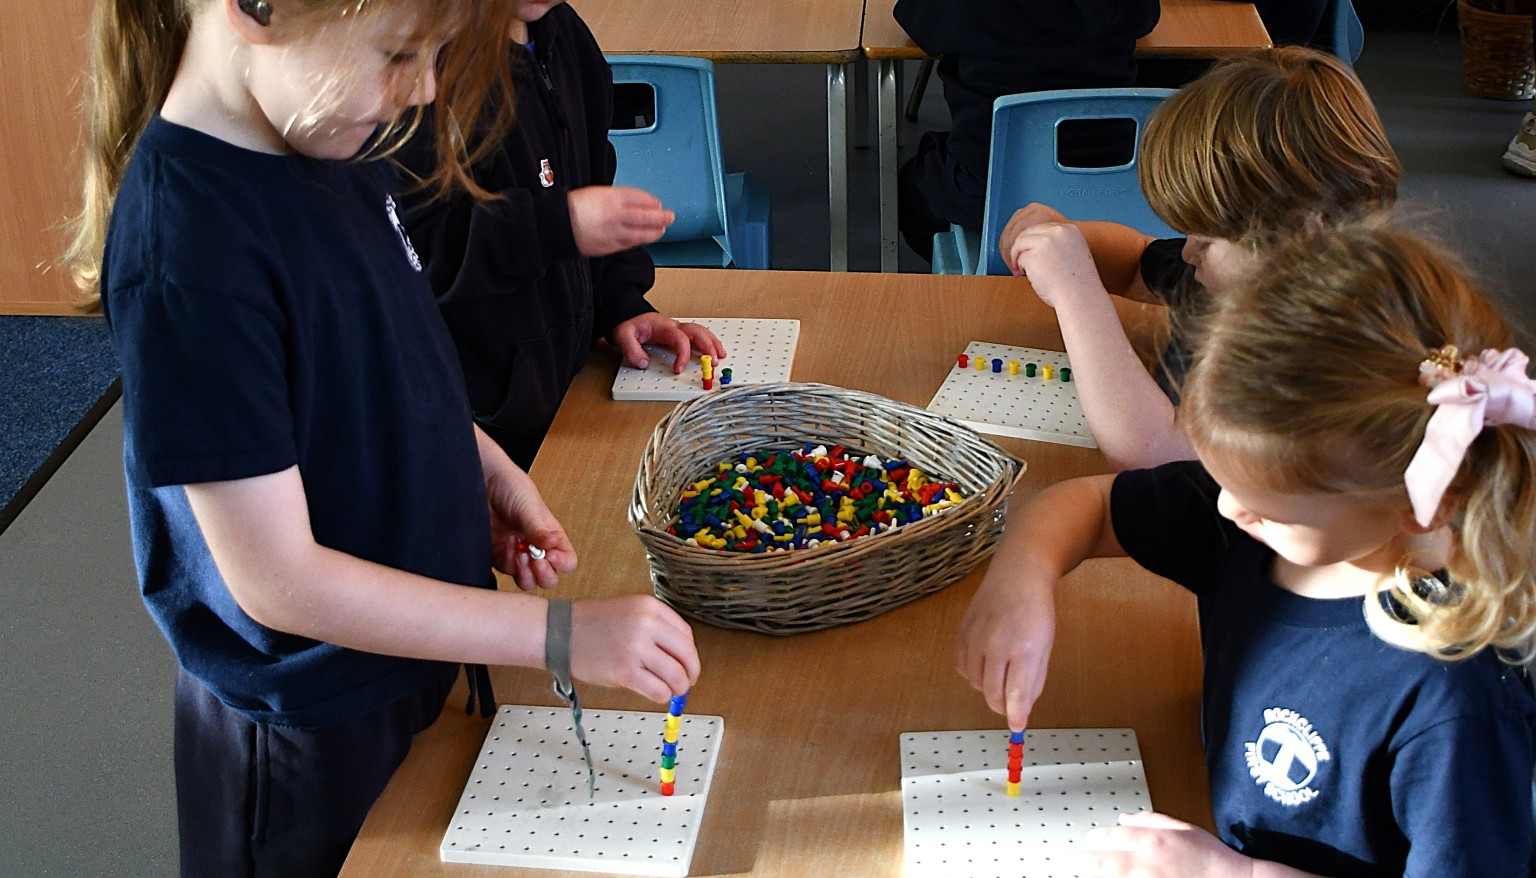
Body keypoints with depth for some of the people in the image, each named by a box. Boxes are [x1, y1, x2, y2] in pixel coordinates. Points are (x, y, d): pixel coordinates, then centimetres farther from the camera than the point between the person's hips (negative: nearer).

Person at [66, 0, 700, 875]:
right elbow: (276, 581, -28)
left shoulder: (336, 152, -5)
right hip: (312, 737, -7)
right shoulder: (186, 254, -31)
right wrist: (560, 631, -26)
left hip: (424, 656, 7)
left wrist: (486, 470, -6)